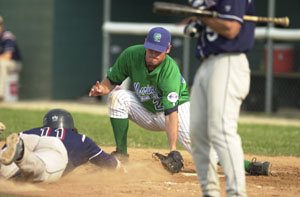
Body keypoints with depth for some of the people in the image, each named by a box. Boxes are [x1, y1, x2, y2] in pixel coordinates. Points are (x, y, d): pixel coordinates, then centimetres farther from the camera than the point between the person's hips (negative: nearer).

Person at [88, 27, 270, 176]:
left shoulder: (170, 71, -31)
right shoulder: (132, 55, -18)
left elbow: (171, 112, -38)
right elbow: (112, 80, -3)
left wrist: (173, 149, -45)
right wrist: (102, 89, -28)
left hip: (178, 108, -5)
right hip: (147, 113, 5)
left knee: (192, 141, -28)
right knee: (117, 96, -19)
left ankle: (248, 166, -30)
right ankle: (121, 154, -10)